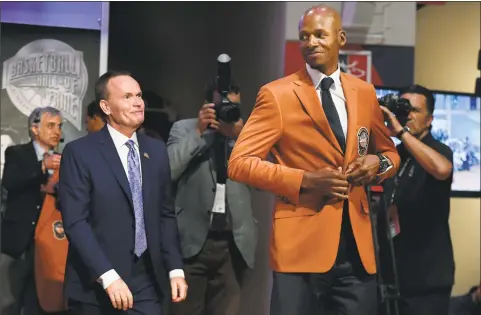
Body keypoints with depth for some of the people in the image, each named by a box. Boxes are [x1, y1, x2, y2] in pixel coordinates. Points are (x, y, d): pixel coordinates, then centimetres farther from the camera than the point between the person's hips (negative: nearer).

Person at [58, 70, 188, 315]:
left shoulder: (156, 150, 9)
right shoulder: (79, 152, -7)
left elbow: (165, 215, 11)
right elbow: (75, 221, -13)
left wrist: (175, 269, 2)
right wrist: (108, 276, -21)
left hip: (146, 282, 4)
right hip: (95, 286, -4)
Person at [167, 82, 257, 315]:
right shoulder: (184, 128, 7)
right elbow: (166, 171, -7)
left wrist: (239, 137, -10)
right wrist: (198, 132, -9)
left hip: (234, 243, 2)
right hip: (193, 239, -1)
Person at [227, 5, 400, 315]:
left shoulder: (364, 92, 10)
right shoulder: (277, 94, -5)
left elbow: (390, 152, 22)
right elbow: (239, 162, -8)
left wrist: (379, 163, -2)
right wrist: (304, 180, -18)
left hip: (357, 243, 4)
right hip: (302, 242, -4)